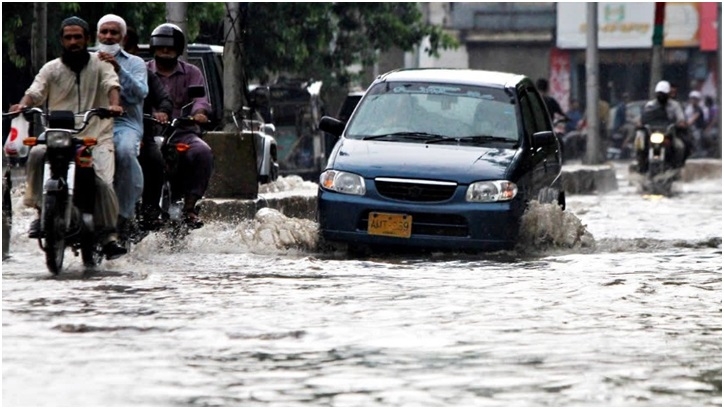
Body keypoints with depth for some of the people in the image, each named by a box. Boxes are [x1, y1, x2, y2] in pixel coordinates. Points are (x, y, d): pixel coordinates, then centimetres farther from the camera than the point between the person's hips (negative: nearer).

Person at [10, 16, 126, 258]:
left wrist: (114, 104, -28)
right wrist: (23, 105, -22)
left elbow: (112, 84, -6)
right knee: (37, 155, -28)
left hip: (96, 137, -2)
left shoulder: (99, 64, 10)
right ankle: (41, 210, -16)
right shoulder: (52, 69, 13)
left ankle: (109, 237, -19)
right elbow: (35, 91, 1)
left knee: (102, 181, -22)